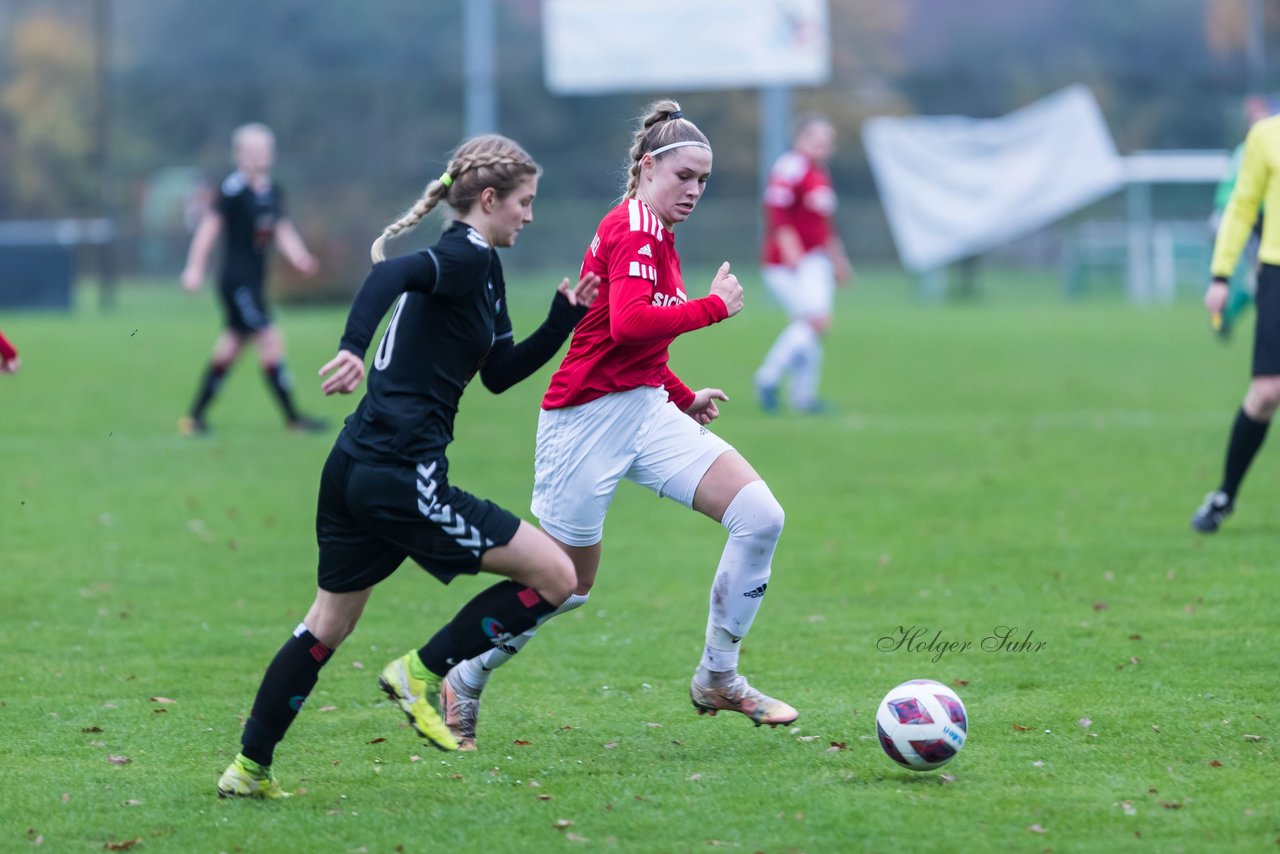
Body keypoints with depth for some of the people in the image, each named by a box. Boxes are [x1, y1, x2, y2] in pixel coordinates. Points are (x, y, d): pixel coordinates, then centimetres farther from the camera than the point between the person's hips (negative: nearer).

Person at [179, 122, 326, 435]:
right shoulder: (234, 189, -14)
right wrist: (195, 267, -14)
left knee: (230, 348, 11)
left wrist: (299, 257, -6)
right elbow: (210, 226, -13)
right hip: (237, 280, -8)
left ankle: (194, 415, 18)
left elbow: (283, 230, 12)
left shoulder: (273, 192, 10)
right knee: (271, 340, -10)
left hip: (254, 282, 8)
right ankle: (292, 417, -5)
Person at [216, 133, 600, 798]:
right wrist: (354, 348, -44)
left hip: (355, 465, 10)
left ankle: (249, 768, 23)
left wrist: (564, 318, 16)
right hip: (402, 477, -10)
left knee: (330, 621, 21)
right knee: (554, 574, -5)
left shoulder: (475, 267, 20)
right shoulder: (469, 260, -9)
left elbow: (499, 373, 25)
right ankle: (421, 673, 1)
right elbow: (391, 275, -29)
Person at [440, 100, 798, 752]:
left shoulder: (657, 233, 15)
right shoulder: (632, 228, -14)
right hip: (587, 419, -9)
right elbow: (630, 323, -30)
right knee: (565, 586, 2)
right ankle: (463, 685, 26)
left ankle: (717, 679, 4)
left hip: (644, 408, 9)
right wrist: (715, 305, -18)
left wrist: (684, 398, 20)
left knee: (760, 516, -8)